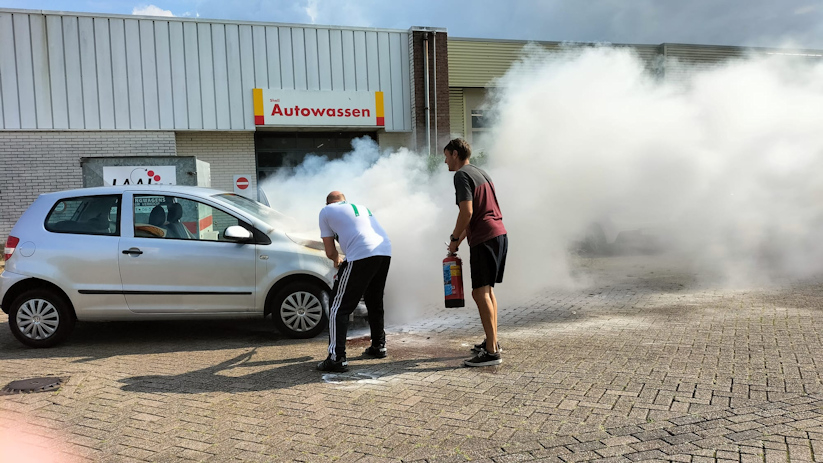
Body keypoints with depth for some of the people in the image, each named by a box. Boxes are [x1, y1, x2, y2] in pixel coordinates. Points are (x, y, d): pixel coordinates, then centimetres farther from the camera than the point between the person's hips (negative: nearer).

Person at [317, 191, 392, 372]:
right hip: (385, 252, 7)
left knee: (340, 307, 1)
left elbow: (330, 251, 14)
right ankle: (379, 346, 35)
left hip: (362, 255, -7)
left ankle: (337, 358, -5)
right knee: (375, 302, 25)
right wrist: (344, 262, 46)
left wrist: (337, 260, 36)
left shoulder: (326, 211, 15)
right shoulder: (361, 207, 32)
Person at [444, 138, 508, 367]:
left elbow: (467, 212, -18)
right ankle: (492, 341, 26)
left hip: (484, 239, -10)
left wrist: (454, 238, -5)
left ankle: (492, 351, -8)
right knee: (487, 290, 17)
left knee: (480, 292, -8)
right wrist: (459, 239, 24)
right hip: (499, 235, 10)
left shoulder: (462, 175, -8)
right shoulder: (481, 172, 22)